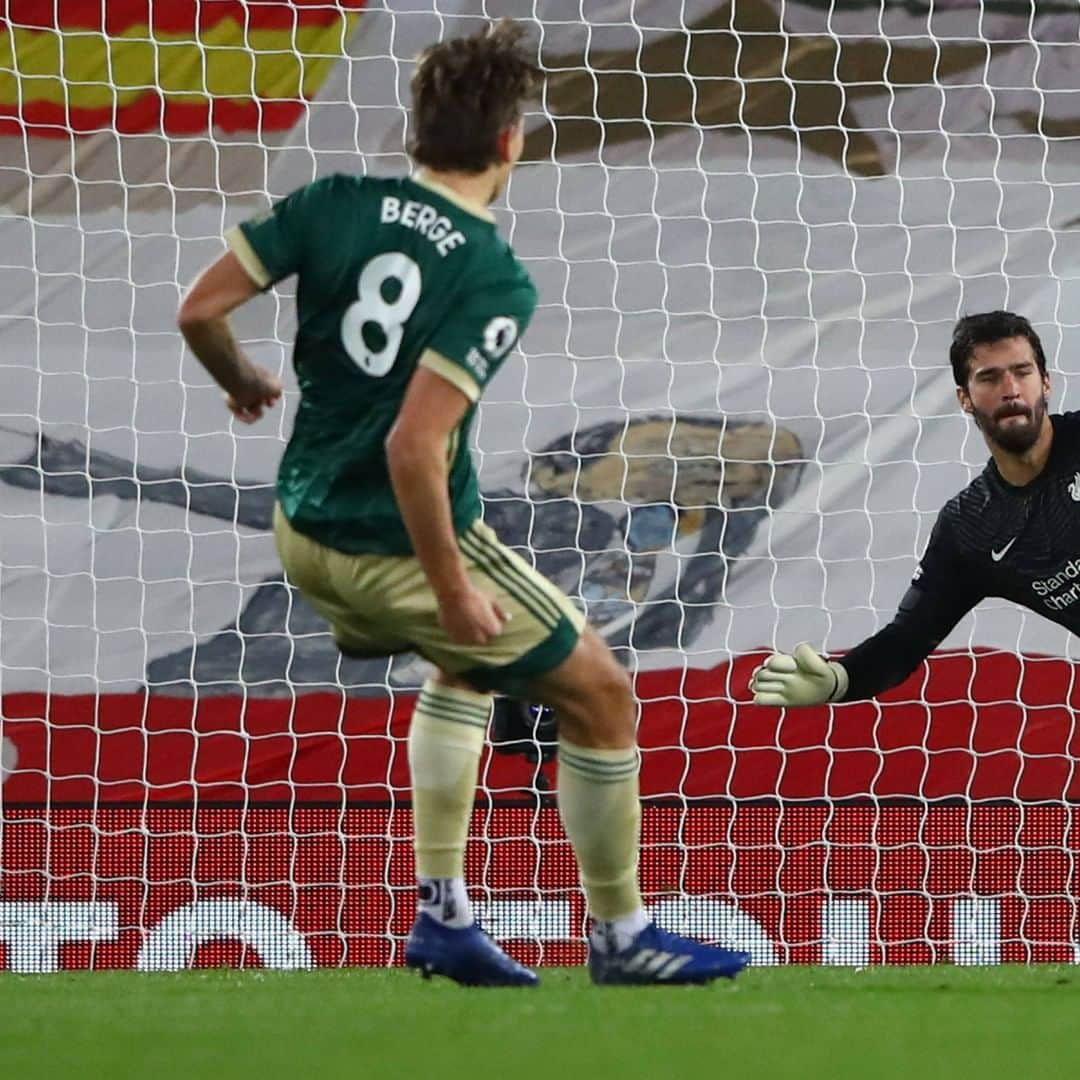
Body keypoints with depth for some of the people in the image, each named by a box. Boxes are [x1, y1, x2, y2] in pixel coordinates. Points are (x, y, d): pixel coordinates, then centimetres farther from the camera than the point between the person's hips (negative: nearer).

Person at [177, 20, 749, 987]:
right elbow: (414, 445, -30)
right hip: (404, 547, -7)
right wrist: (451, 588, -19)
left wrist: (244, 385, 14)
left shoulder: (336, 206, -7)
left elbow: (200, 310, -8)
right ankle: (622, 938, 21)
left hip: (304, 533, 7)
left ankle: (443, 917, 28)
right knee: (602, 696, 10)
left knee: (466, 665, 33)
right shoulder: (496, 282, -22)